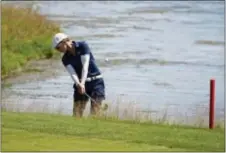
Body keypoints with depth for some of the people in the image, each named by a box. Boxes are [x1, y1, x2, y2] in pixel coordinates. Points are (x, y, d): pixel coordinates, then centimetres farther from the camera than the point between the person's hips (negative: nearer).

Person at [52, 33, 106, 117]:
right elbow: (72, 73, -14)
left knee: (95, 113, -13)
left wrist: (82, 83, -31)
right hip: (80, 84, 4)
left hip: (96, 81, -4)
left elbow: (85, 66, -19)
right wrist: (78, 84, -35)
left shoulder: (82, 46, -11)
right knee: (76, 114, -4)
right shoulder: (65, 59, 0)